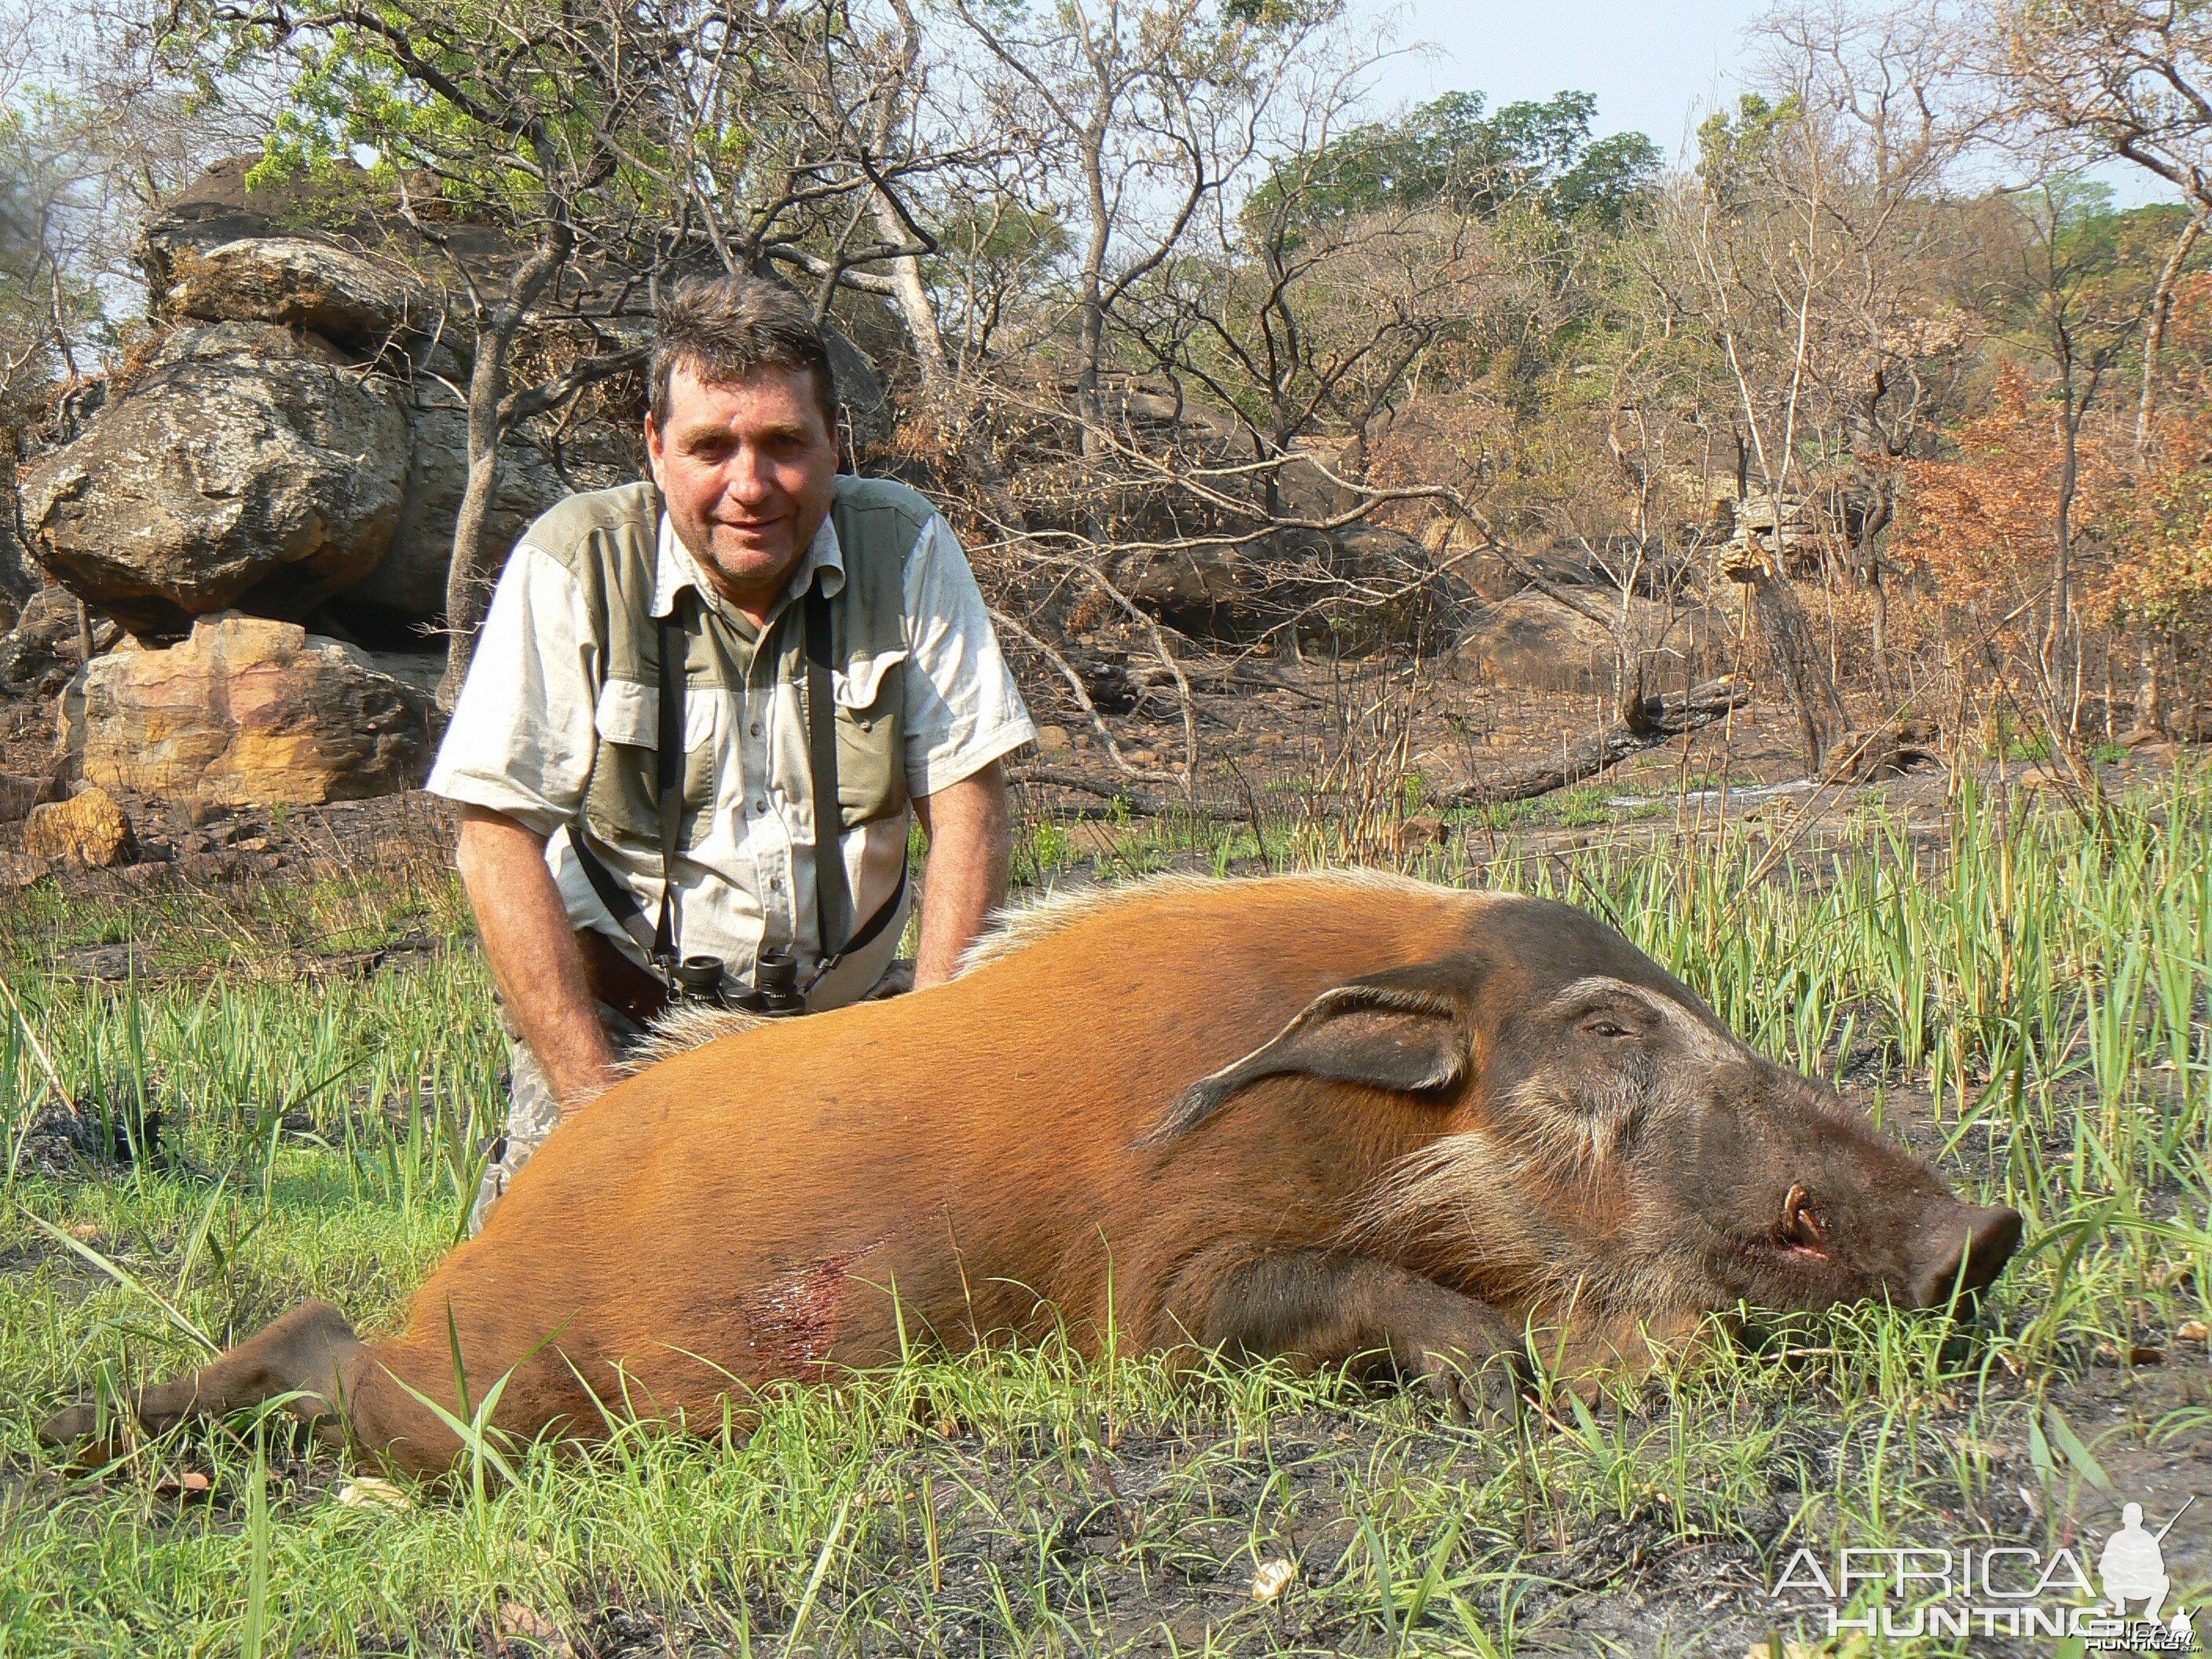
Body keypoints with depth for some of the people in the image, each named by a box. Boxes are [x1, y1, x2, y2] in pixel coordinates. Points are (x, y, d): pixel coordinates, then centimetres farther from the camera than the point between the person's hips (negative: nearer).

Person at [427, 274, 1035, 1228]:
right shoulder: (574, 566, -12)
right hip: (619, 1019, -2)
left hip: (845, 1014, 2)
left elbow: (966, 806, -4)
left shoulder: (905, 550, -5)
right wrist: (595, 1097, -20)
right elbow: (500, 837, -13)